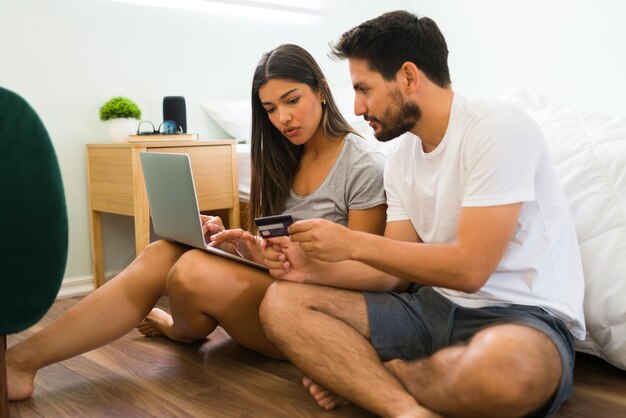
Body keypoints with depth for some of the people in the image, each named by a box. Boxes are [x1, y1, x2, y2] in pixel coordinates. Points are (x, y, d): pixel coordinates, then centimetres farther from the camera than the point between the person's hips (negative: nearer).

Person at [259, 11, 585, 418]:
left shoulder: (499, 128, -13)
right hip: (434, 306, 6)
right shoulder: (401, 158, 10)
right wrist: (314, 268, -6)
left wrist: (352, 243, -15)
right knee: (283, 302, -8)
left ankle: (360, 375, -13)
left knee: (503, 364, -43)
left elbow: (469, 269, -18)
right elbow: (396, 273, 9)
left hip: (523, 315, -6)